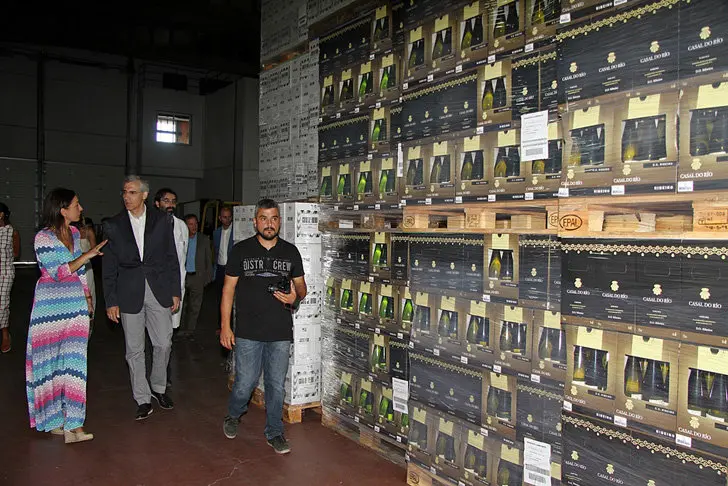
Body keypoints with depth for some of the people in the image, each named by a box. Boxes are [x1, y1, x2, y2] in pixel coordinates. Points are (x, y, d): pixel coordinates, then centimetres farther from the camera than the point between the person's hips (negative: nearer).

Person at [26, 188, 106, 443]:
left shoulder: (74, 232, 9)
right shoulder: (43, 238, -12)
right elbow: (59, 272, -17)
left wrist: (87, 296, 18)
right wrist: (88, 255, -19)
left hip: (75, 303, 6)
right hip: (51, 306, -5)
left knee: (74, 363, 1)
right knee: (50, 363, 7)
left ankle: (73, 424, 4)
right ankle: (52, 419, 23)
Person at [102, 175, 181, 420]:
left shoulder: (163, 220, 3)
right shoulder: (113, 225, 3)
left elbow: (172, 258, 6)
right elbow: (109, 267, 4)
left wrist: (175, 292, 3)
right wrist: (111, 301, 0)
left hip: (159, 290, 0)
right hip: (129, 294, 0)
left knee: (164, 344, 4)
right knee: (134, 350, 6)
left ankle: (158, 387, 28)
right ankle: (143, 399, 19)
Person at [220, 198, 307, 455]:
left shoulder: (291, 252, 6)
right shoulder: (241, 250, 1)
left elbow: (301, 285, 14)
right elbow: (228, 289, 2)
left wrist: (294, 296, -10)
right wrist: (225, 326, -2)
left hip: (280, 332, 2)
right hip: (248, 332, -2)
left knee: (276, 385, 9)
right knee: (245, 382, 3)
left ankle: (274, 433, 26)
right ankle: (233, 415, 34)